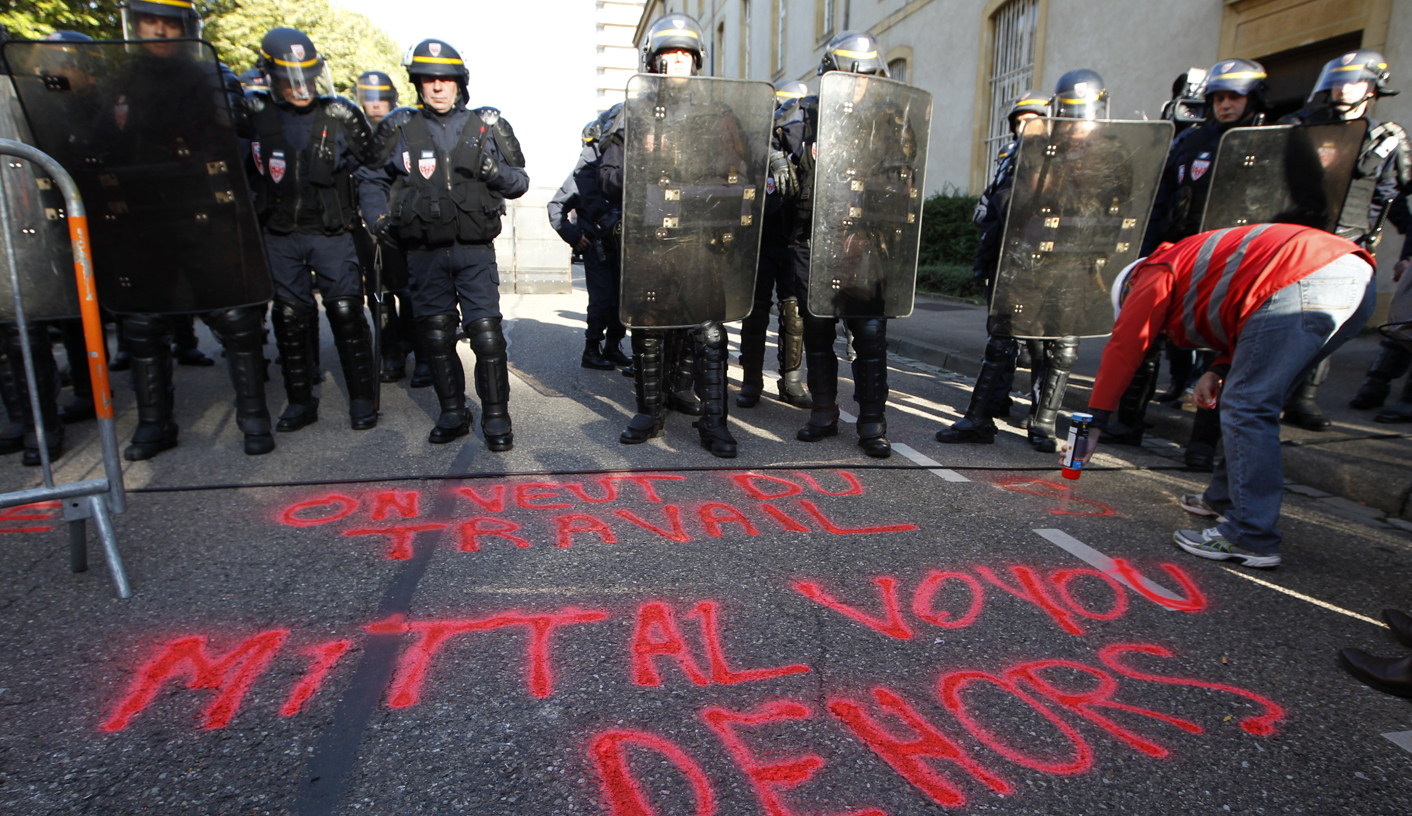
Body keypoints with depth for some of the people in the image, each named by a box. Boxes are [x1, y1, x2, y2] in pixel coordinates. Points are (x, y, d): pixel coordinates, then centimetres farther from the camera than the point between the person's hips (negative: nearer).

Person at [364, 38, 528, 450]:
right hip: (425, 253, 2)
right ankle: (452, 413, 21)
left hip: (475, 250, -2)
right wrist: (379, 217, -1)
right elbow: (375, 180, 17)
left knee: (486, 332, -8)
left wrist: (497, 173, -13)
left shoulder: (486, 126, 7)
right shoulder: (399, 129, 8)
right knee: (435, 334, 7)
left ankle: (496, 417, 4)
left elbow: (520, 182, 9)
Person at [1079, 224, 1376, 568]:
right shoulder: (1196, 261, 36)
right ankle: (1226, 499, 28)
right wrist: (1220, 370, 15)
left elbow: (1123, 348, 7)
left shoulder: (1155, 273, 12)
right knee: (1255, 404, 18)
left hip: (1300, 283, -10)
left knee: (1247, 409, -8)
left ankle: (1251, 539, -9)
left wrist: (1096, 421, 8)